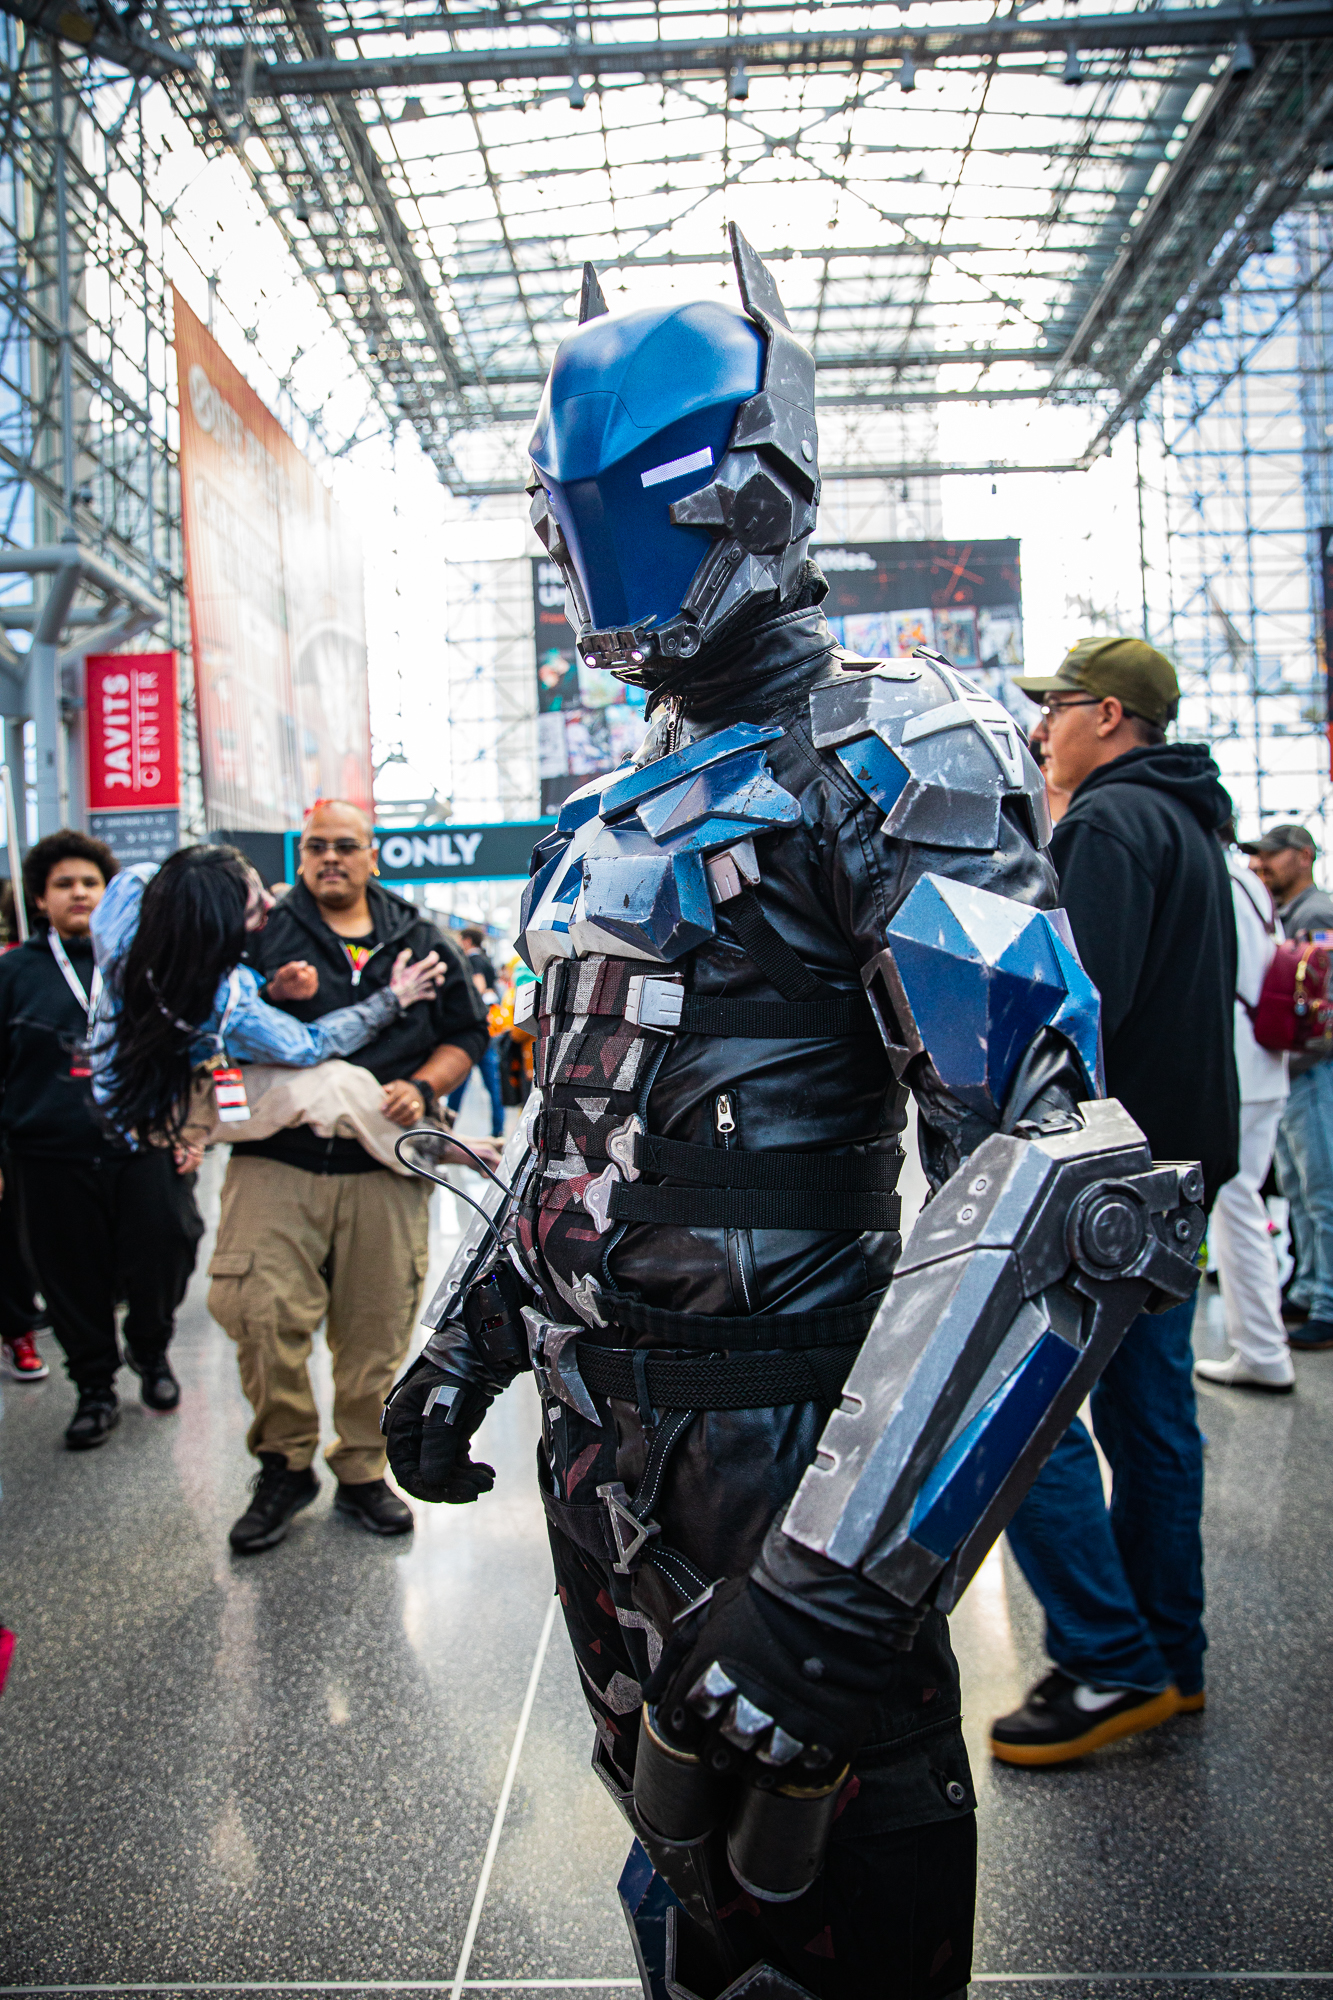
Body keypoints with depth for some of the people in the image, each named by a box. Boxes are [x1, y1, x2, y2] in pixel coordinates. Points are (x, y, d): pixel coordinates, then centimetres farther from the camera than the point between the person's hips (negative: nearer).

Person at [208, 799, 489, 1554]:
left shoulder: (421, 941, 15)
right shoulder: (262, 935, 9)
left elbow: (467, 1032, 17)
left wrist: (422, 1088, -1)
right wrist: (274, 1001, -12)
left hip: (383, 1164, 2)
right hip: (277, 1159, -1)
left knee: (376, 1329, 5)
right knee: (258, 1309, -17)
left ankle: (362, 1471, 24)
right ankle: (285, 1463, 5)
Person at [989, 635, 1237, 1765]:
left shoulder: (1110, 820, -12)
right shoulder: (1188, 823, 20)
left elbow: (1084, 998, -24)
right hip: (1178, 1160, 10)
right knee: (1150, 1405, 13)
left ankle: (1110, 1665, -3)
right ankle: (1170, 1656, 22)